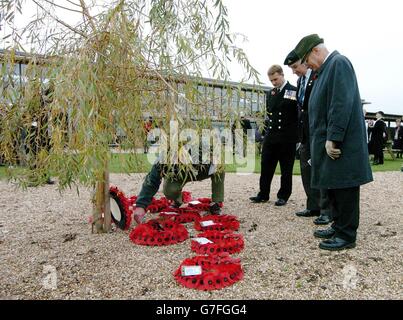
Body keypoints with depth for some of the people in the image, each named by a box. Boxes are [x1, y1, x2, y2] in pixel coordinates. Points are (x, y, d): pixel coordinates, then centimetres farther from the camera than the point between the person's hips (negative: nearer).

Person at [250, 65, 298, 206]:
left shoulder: (294, 92, -4)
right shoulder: (270, 93, 13)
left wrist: (296, 134, -8)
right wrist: (267, 127, 9)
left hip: (287, 139, -5)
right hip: (270, 137, 5)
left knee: (286, 170, 5)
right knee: (266, 168, 8)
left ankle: (283, 196, 17)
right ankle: (263, 195, 20)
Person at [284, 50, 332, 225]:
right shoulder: (300, 80, 16)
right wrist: (300, 134, 14)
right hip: (306, 133, 8)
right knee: (307, 170, 11)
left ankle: (326, 210, 6)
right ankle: (313, 207, 21)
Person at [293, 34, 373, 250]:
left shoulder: (339, 63, -9)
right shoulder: (325, 70, 19)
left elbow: (342, 105, -20)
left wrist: (333, 139, -21)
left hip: (341, 143, -10)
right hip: (329, 142, 10)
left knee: (344, 188, -2)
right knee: (334, 187, 15)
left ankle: (347, 235, 9)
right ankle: (339, 226, 28)